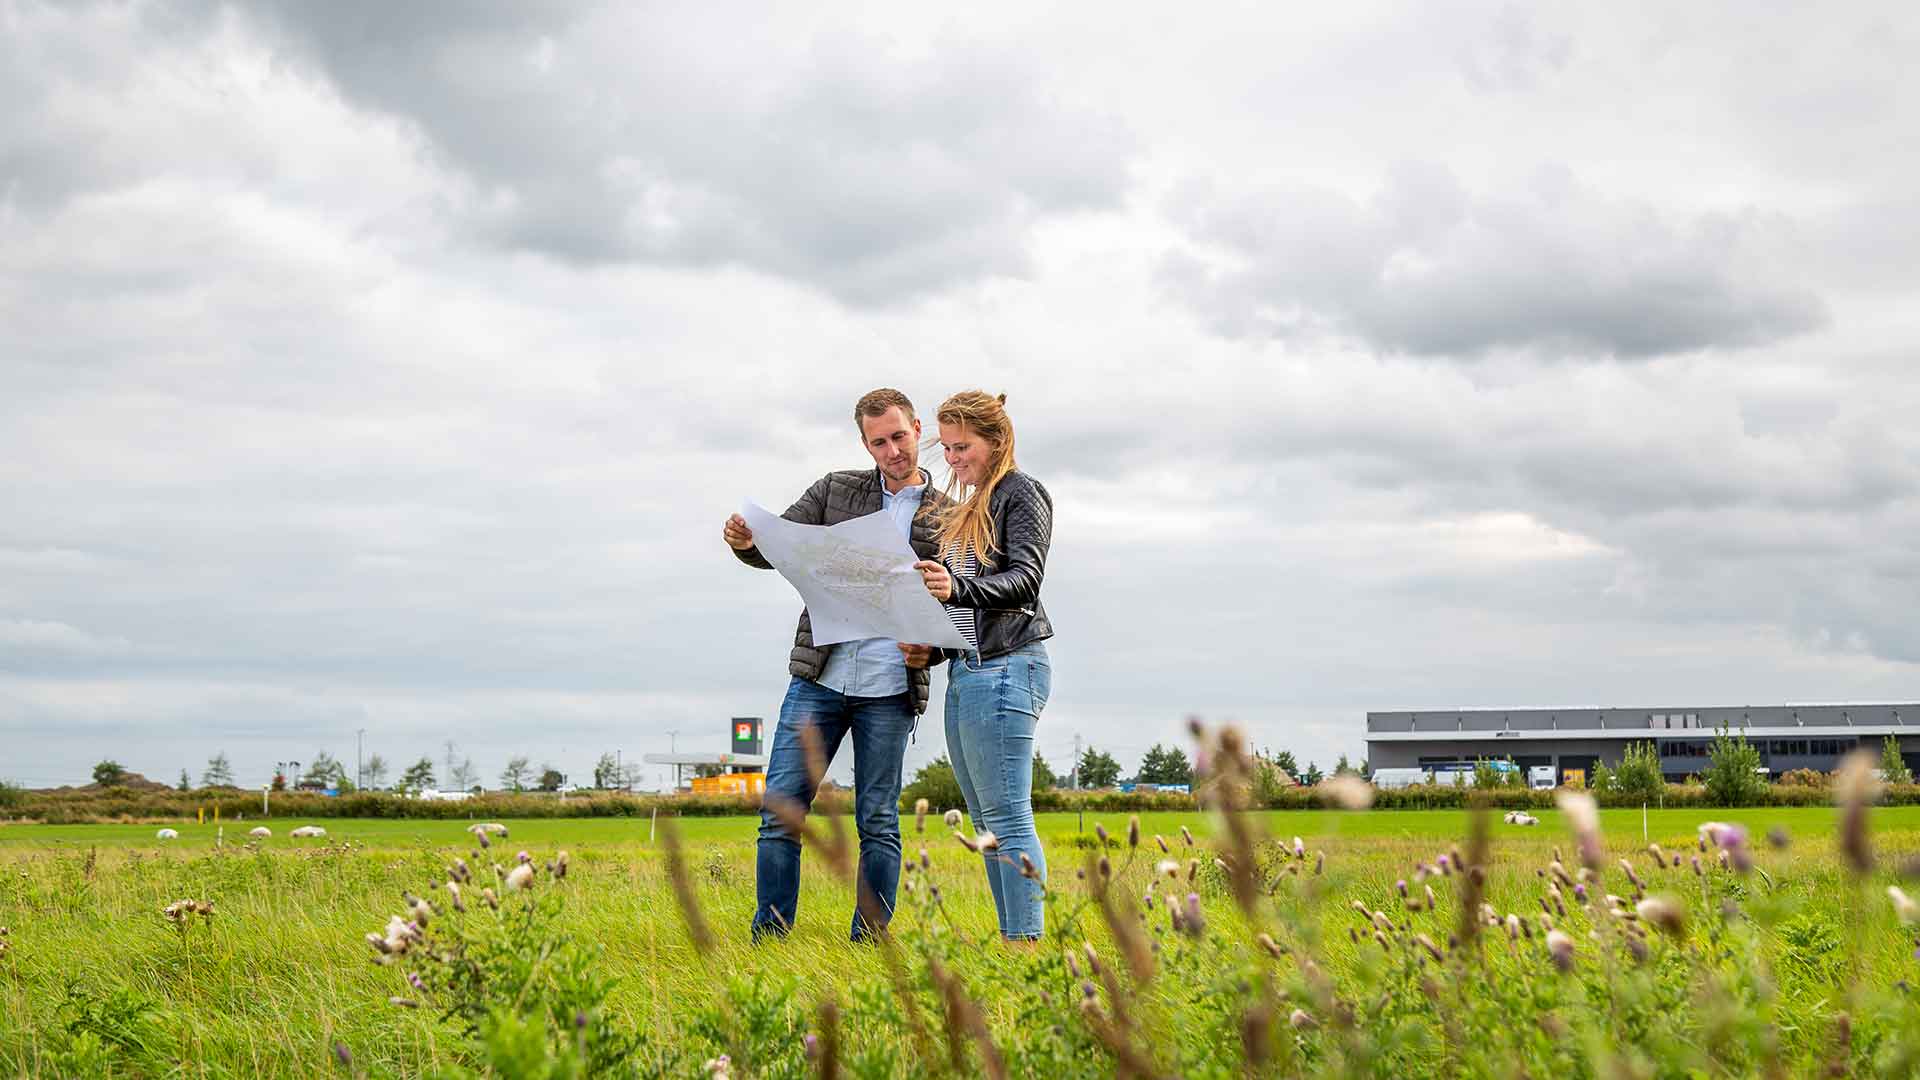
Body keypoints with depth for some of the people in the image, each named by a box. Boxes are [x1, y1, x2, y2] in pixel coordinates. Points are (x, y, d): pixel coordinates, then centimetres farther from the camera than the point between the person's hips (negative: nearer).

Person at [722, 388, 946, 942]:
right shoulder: (836, 490, 9)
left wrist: (933, 648, -17)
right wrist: (744, 542, -19)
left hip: (889, 692, -1)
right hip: (819, 681, 1)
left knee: (878, 823, 3)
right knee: (781, 809, -2)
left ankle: (869, 943, 11)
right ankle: (768, 938, 7)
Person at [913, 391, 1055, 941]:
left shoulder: (1022, 493, -3)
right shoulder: (967, 505, 22)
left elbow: (1025, 578, -16)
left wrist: (959, 588, -32)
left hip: (1005, 668, -9)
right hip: (965, 670, 9)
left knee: (1008, 819, -11)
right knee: (985, 823, 9)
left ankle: (1028, 943, -11)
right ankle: (1011, 941, 12)